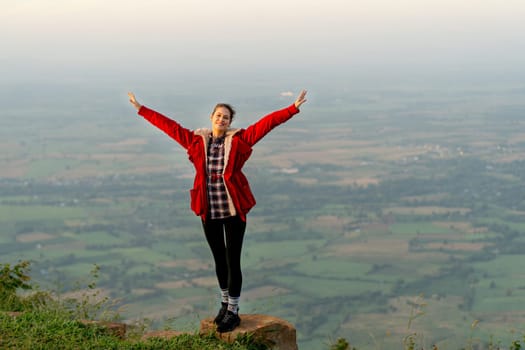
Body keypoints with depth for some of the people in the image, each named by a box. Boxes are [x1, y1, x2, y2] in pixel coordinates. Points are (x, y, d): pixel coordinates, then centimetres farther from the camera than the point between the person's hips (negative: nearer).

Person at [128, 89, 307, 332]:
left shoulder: (239, 140, -3)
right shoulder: (196, 140, 4)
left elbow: (266, 123, -10)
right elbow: (168, 125, 8)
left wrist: (293, 108, -17)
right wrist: (141, 109, 11)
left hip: (233, 210, -3)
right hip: (209, 212, 3)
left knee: (232, 261, -1)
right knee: (219, 259, 16)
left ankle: (233, 312, 10)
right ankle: (225, 303, 33)